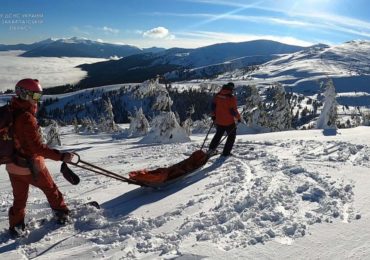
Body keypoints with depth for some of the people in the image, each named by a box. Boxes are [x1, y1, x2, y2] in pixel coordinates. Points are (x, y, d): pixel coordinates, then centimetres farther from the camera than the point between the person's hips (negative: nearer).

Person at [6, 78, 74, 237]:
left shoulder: (10, 112, -1)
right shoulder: (27, 118, -26)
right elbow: (37, 147, -28)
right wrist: (61, 156, -28)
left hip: (13, 165, 7)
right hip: (31, 165, -7)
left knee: (19, 197, 21)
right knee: (50, 188, 16)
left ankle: (15, 226, 28)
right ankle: (62, 214, 32)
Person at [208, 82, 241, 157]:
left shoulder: (218, 95, 0)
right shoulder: (232, 98, -18)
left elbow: (213, 105, 6)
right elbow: (233, 110, -17)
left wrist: (213, 115, 18)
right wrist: (238, 118, -1)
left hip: (219, 120, 6)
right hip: (229, 122, -6)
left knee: (218, 134, 25)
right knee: (232, 136, 13)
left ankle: (211, 149, 21)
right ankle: (226, 152, 11)